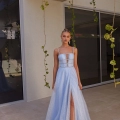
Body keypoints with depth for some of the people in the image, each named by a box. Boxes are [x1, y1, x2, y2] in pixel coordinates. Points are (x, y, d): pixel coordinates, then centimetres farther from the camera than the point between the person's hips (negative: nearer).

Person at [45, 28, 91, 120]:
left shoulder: (74, 50, 4)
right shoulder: (57, 50, 1)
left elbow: (76, 66, 5)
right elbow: (55, 67, 4)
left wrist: (79, 81, 2)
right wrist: (54, 81, 4)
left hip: (72, 75, 1)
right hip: (61, 76, 0)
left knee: (73, 101, -2)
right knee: (62, 101, 8)